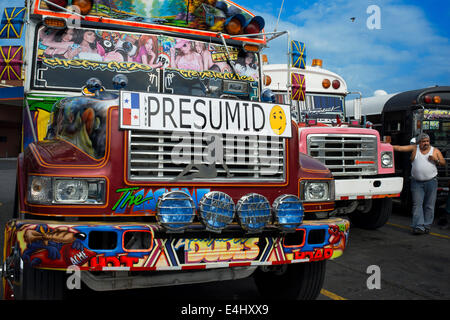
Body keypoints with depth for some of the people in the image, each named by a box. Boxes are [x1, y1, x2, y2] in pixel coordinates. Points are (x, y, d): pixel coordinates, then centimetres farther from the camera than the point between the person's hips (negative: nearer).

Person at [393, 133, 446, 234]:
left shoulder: (435, 150, 8)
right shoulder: (414, 148, 5)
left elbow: (443, 163, 8)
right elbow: (399, 148, 0)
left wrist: (436, 160, -11)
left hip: (431, 181, 1)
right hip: (417, 182, -1)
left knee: (429, 206, 3)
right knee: (417, 205, -6)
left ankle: (426, 226, 13)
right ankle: (418, 227, -6)